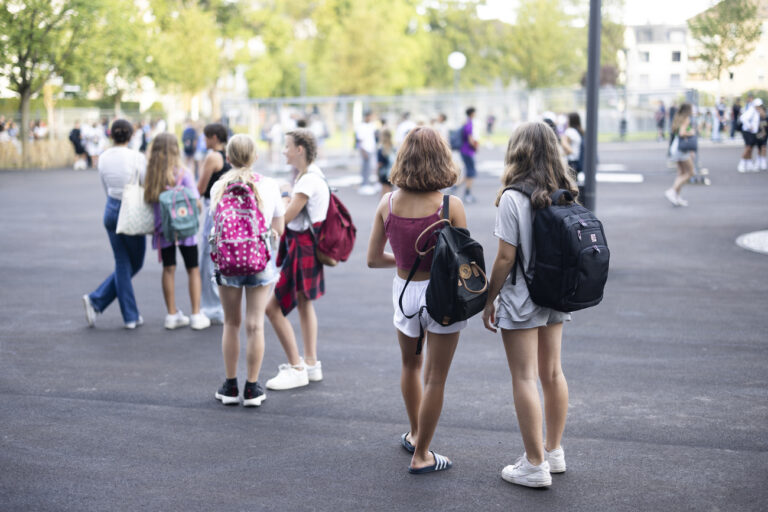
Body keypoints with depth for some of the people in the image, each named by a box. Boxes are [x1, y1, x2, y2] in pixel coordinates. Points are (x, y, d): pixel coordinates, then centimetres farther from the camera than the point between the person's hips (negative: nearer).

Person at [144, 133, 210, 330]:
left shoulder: (149, 172, -6)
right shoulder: (183, 173, -13)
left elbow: (147, 201, -3)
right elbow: (195, 202, -13)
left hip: (162, 228, 3)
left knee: (168, 270, 12)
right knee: (193, 270, 8)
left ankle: (172, 315, 18)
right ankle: (196, 316, 8)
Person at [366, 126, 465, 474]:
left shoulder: (388, 204, -7)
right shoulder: (450, 206, -17)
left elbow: (373, 259, -1)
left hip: (404, 291, 4)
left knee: (411, 366, 28)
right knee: (435, 378, 10)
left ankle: (415, 434, 44)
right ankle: (421, 455, 19)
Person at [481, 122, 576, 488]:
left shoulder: (513, 198, -17)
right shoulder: (565, 194, 2)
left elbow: (506, 257, -16)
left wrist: (489, 300, -5)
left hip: (520, 301, -7)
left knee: (524, 378, 0)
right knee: (552, 373, 16)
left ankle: (535, 465, 6)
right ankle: (554, 451, 29)